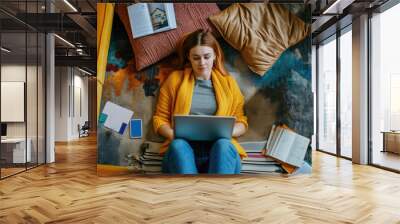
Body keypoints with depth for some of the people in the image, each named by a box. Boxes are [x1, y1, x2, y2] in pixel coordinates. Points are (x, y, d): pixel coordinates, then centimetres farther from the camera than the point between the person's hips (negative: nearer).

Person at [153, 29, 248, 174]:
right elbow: (159, 119, 15)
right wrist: (173, 135, -6)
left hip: (218, 150, 1)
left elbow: (241, 122, 16)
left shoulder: (228, 82, 16)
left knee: (223, 144, -34)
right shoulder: (175, 79, 14)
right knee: (178, 145, -34)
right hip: (184, 149, 0)